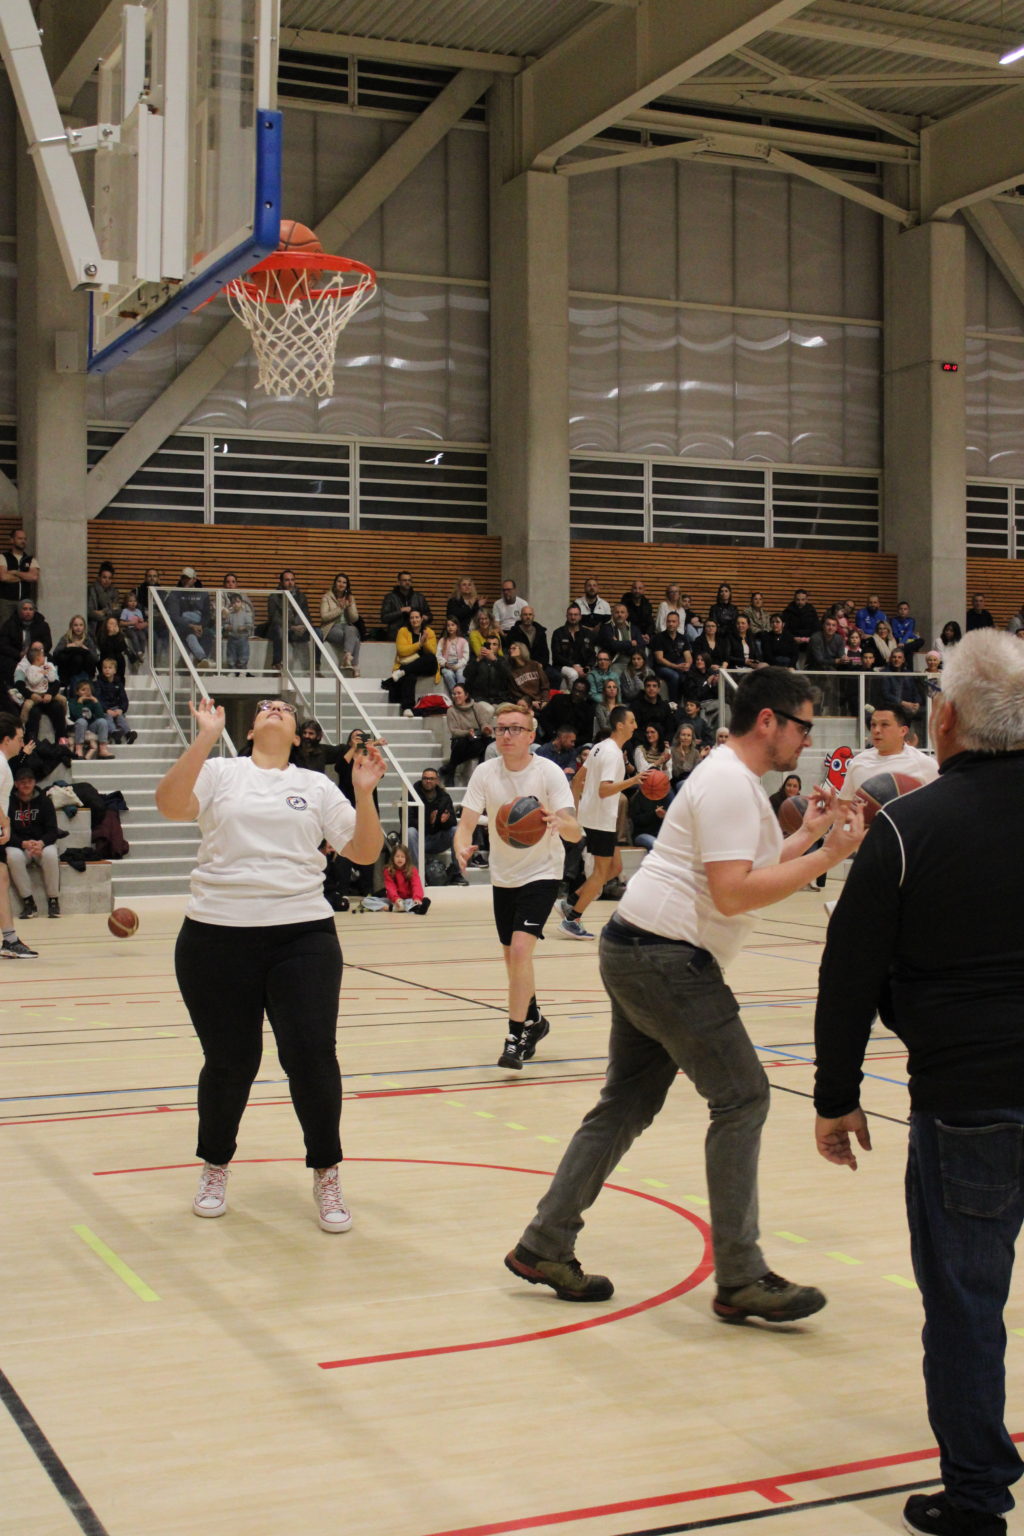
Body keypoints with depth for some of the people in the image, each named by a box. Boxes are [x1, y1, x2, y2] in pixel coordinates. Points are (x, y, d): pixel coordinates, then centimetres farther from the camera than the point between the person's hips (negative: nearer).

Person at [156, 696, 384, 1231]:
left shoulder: (317, 786, 12)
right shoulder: (219, 772, 7)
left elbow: (364, 852, 8)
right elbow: (170, 804, -13)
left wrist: (364, 793, -7)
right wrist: (206, 737, -17)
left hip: (302, 935, 1)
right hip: (217, 936, -1)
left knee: (312, 1054, -7)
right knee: (229, 1061, 6)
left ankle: (326, 1175, 11)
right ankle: (215, 1166, 31)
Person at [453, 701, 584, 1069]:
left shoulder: (549, 773, -17)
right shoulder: (485, 773, -8)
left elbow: (575, 833, -24)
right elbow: (466, 823, -10)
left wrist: (558, 822, -47)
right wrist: (462, 848, -34)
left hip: (541, 873, -4)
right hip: (503, 876, 4)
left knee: (520, 949, -19)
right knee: (512, 957, 13)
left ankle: (516, 1038, -12)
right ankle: (533, 1020, 37)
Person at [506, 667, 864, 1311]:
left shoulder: (735, 780, 18)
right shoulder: (729, 783, -15)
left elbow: (743, 866, 21)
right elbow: (733, 894, -23)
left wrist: (806, 834, 18)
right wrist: (827, 856, -22)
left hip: (639, 957, 11)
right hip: (667, 960, -11)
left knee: (628, 1104, 13)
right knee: (742, 1098, -7)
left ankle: (544, 1248, 18)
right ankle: (741, 1280, -3)